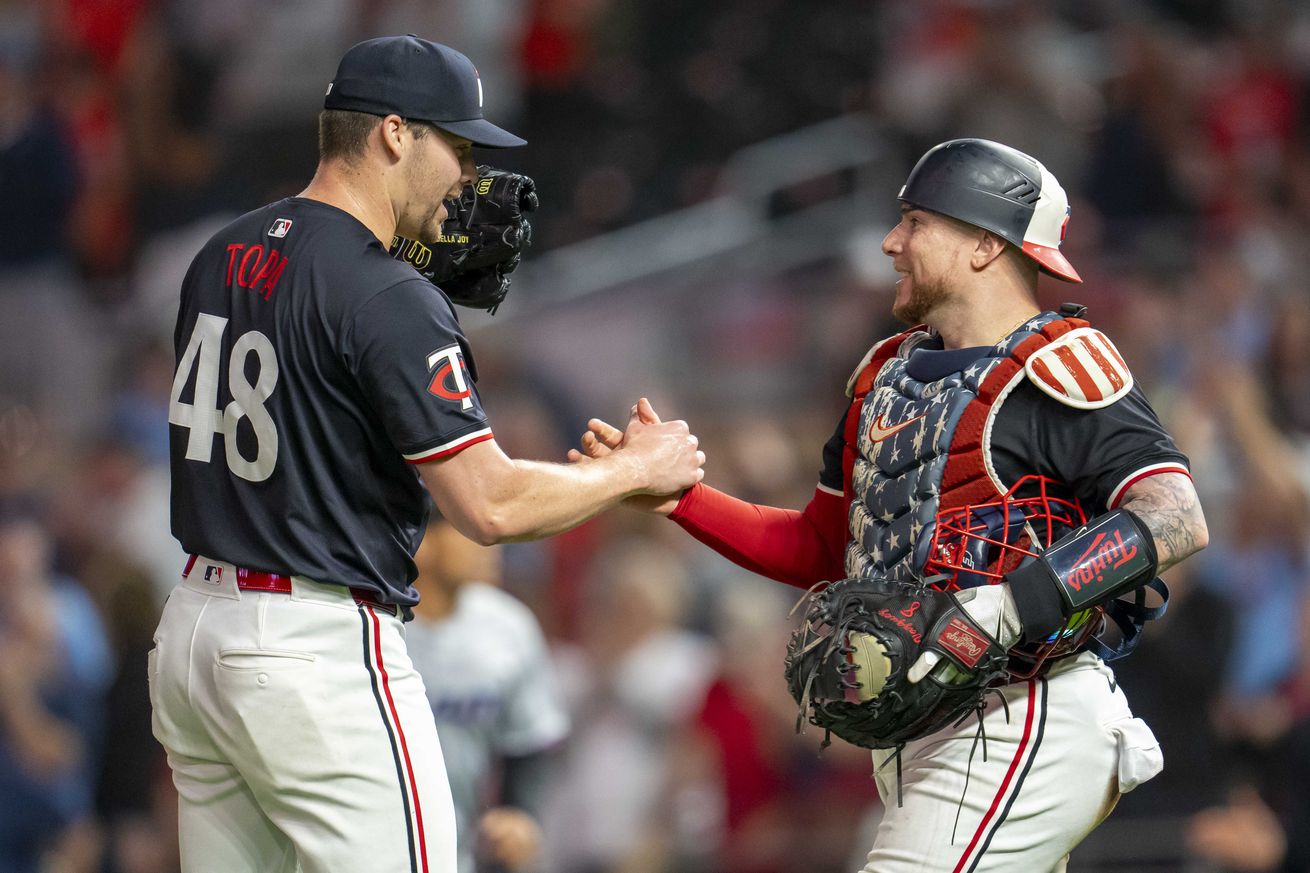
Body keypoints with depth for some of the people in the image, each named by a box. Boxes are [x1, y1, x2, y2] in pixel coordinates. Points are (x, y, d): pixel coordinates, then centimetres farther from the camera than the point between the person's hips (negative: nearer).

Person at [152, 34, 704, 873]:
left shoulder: (221, 260, 9)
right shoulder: (388, 299, -16)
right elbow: (491, 505, -18)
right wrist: (637, 468, -1)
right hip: (321, 647, -9)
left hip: (195, 621, 9)